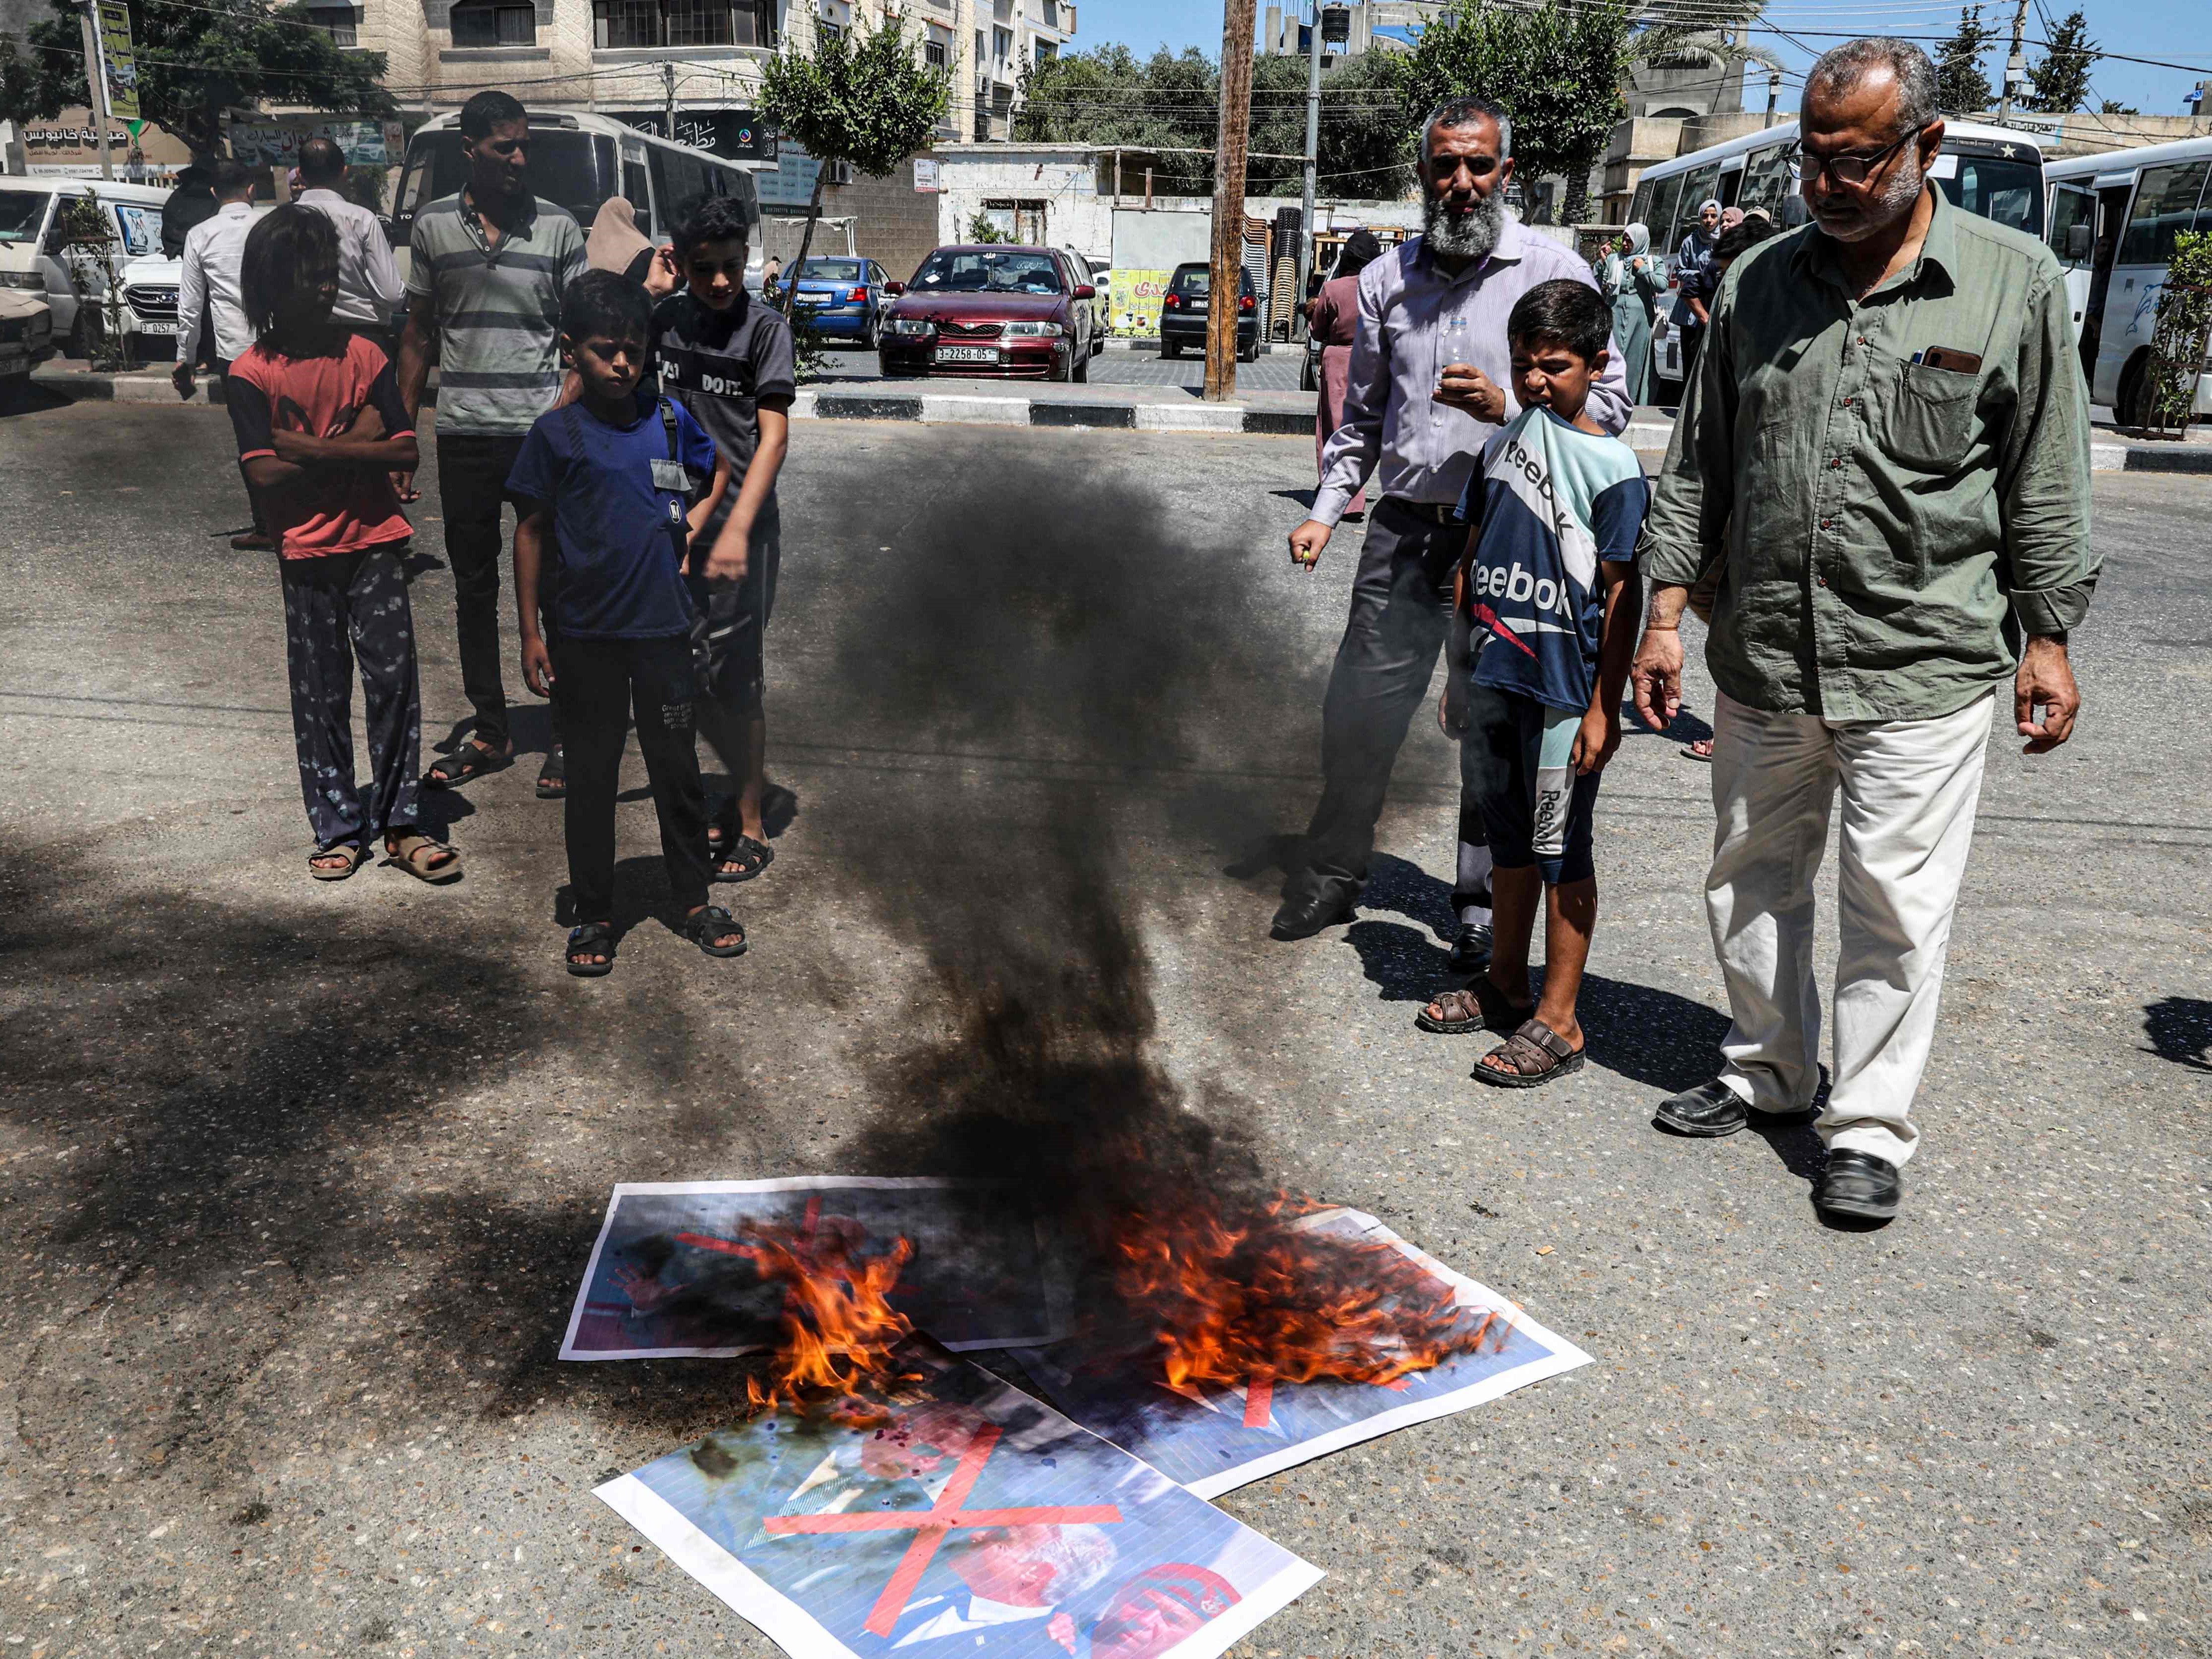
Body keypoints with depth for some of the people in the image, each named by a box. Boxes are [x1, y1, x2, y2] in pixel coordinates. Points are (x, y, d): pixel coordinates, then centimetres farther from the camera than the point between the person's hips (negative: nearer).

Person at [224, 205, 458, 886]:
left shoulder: (362, 355, 2)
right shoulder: (251, 374, -5)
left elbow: (404, 451, -6)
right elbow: (266, 474, -13)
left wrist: (312, 449, -14)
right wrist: (353, 443, -12)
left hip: (375, 544, 2)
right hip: (306, 553, -2)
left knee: (394, 678, 1)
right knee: (321, 694, 6)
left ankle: (399, 822, 12)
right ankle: (337, 828, 17)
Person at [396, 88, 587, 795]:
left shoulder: (557, 228, 1)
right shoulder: (433, 226, 5)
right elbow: (418, 334, 11)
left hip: (542, 434, -2)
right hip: (463, 437, 2)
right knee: (474, 588, 9)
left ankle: (564, 737, 11)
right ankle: (489, 732, 22)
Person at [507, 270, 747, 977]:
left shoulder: (670, 421, 1)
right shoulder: (557, 433, -5)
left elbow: (720, 471, 19)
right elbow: (531, 531, 0)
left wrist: (695, 525, 3)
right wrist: (530, 632, -2)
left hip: (663, 628, 2)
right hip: (585, 636, -2)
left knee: (677, 769, 11)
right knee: (590, 777, 8)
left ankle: (695, 901, 25)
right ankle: (593, 914, 21)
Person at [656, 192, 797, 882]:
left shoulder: (764, 326, -7)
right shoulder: (666, 319, 7)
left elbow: (774, 437, -14)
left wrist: (737, 529, -22)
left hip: (742, 527, -5)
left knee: (734, 678, -2)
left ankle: (753, 827, 10)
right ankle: (740, 788, 31)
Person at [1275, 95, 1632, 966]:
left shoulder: (1555, 272, -1)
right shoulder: (1387, 279, 11)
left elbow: (1608, 403, -2)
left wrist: (1508, 410, -17)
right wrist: (1327, 508, 11)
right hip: (1404, 531, 3)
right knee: (1357, 711, 6)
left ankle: (1482, 904, 18)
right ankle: (1332, 877, 23)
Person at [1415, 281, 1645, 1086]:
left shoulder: (1613, 467, -9)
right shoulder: (1502, 445, 10)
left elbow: (1621, 595, -11)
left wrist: (1605, 707, -14)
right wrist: (1459, 666, 15)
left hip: (1564, 688, -6)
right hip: (1493, 678, 6)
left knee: (1560, 847, 1)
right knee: (1509, 836, 17)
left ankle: (1558, 1022, 9)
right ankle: (1506, 982, 32)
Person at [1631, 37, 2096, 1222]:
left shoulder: (2014, 283, -1)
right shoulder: (1758, 283, 6)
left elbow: (2046, 489, 2)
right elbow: (1698, 466, 10)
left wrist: (2047, 639, 1)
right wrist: (1666, 611, 5)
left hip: (1924, 671, -3)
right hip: (1762, 662, 4)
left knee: (1895, 910, 1)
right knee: (1750, 885, 14)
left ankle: (1870, 1129, 17)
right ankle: (1768, 1073, 34)